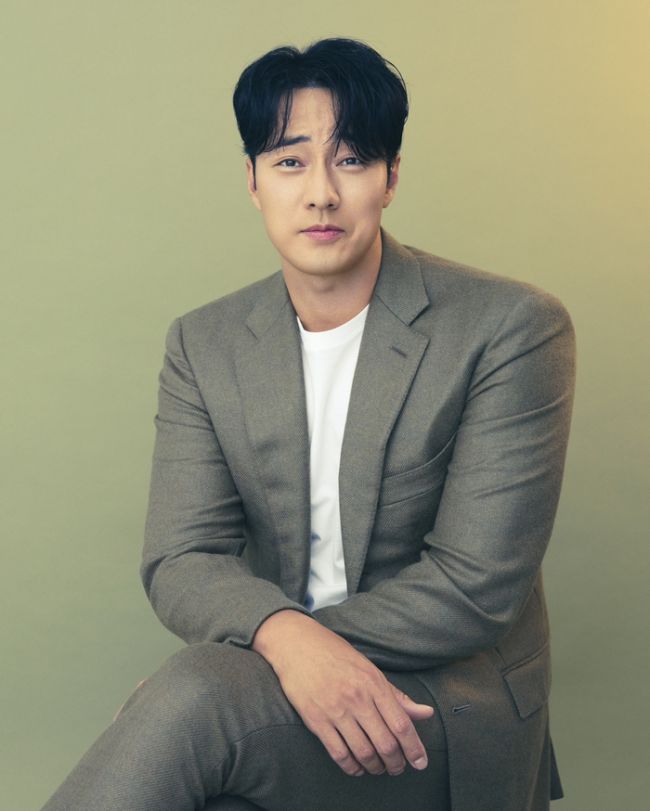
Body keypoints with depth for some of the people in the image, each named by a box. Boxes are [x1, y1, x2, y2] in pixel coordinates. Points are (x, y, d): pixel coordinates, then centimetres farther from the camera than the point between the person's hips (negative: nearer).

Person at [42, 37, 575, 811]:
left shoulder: (513, 328, -11)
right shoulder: (203, 344, 4)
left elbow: (477, 588, -16)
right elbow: (179, 561, -4)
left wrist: (188, 688, -17)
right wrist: (285, 636, -30)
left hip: (448, 699, -3)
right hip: (268, 677, 4)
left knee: (192, 700, -31)